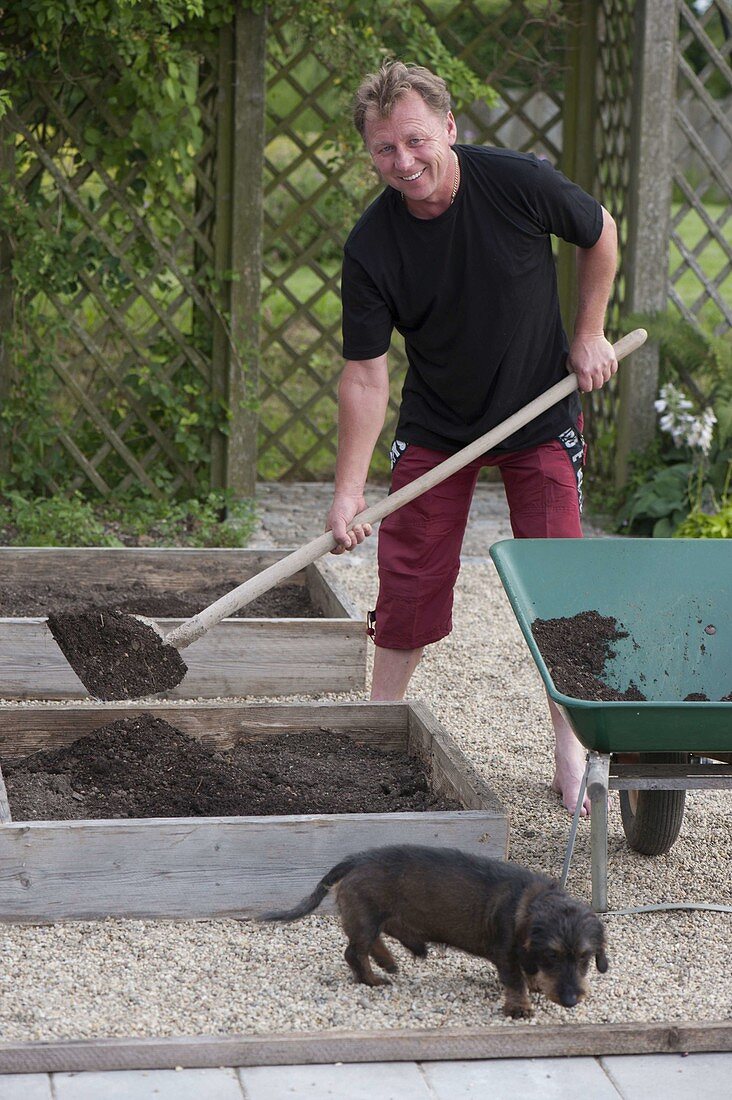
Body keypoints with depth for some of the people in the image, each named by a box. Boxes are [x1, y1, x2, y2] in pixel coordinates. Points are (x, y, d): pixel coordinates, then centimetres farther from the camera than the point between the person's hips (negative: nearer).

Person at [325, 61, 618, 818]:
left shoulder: (520, 184, -22)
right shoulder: (371, 247, -20)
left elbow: (599, 233, -1)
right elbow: (365, 374, -16)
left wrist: (589, 335, -1)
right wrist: (348, 491, -21)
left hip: (539, 414, -1)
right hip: (435, 426, 1)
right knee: (409, 578, 0)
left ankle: (571, 747, 10)